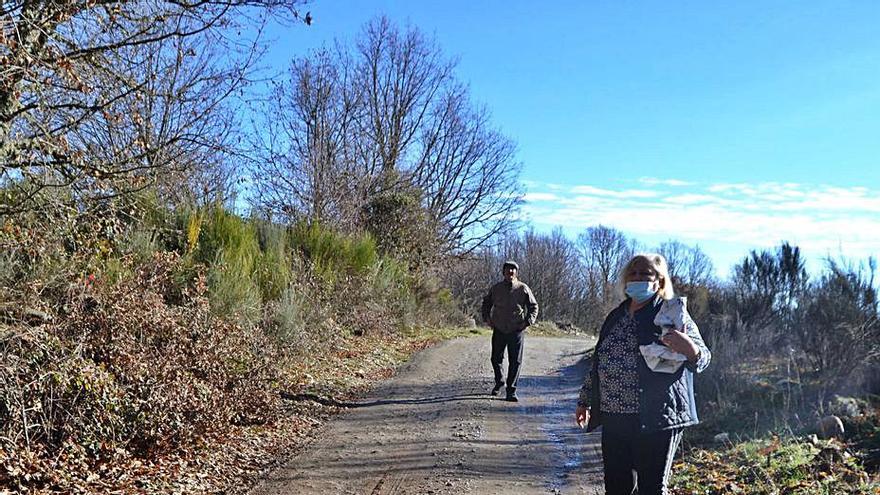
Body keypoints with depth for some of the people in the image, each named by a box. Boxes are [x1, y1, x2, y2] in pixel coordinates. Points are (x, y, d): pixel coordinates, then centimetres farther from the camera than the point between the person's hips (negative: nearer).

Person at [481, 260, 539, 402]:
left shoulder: (523, 289, -2)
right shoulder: (496, 288, 4)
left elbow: (533, 306, 6)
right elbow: (486, 303, 19)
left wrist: (528, 321, -7)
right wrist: (487, 318, 7)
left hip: (516, 331, -2)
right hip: (499, 330, 2)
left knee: (515, 362, -2)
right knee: (496, 359, 11)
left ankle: (511, 391, 7)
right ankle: (499, 382, 36)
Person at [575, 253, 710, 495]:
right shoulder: (616, 316, 13)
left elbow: (702, 358, -10)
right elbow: (599, 363, 21)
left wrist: (690, 349, -33)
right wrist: (585, 400, 21)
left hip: (655, 421, -5)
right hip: (614, 418, 6)